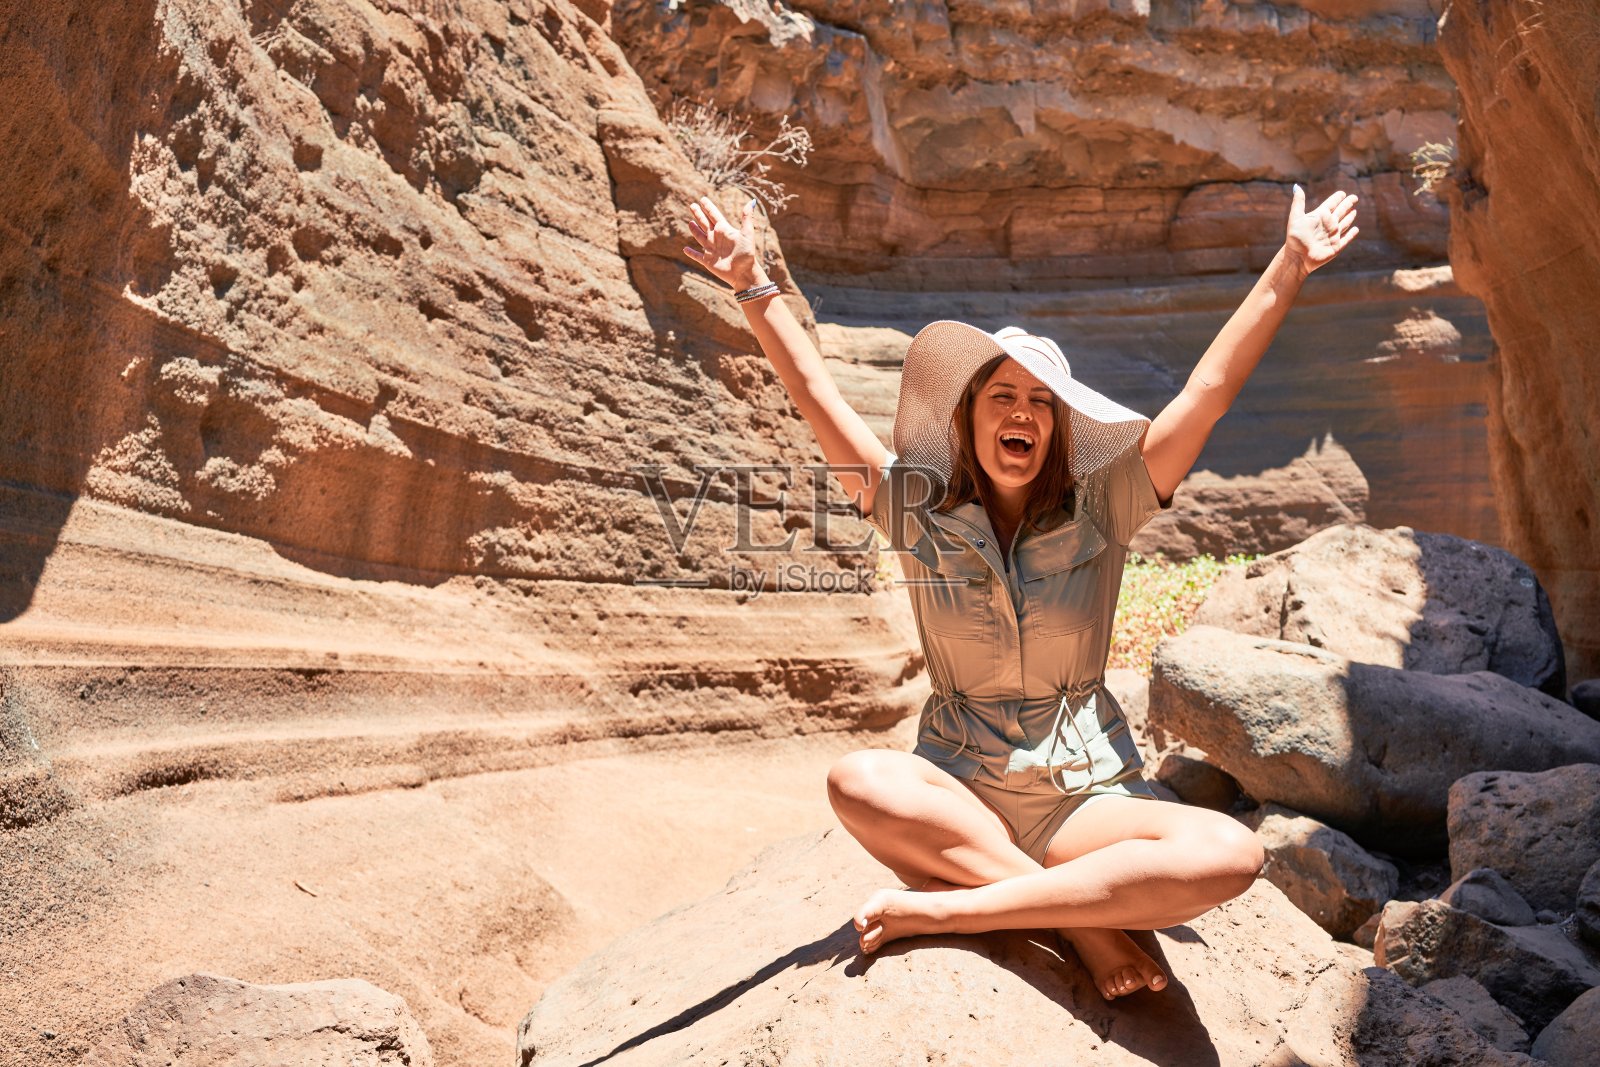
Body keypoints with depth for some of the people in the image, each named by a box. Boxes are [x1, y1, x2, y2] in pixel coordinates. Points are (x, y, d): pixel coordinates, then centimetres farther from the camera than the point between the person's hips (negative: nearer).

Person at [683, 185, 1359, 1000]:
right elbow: (817, 399, -1)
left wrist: (1288, 267, -3)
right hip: (957, 790, 0)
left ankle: (941, 908, -24)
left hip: (1086, 796, 1)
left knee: (1228, 856, -29)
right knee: (858, 784, -34)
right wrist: (752, 286, -4)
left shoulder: (1099, 511, 2)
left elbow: (1208, 392, -1)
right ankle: (1083, 916, -19)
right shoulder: (920, 513, 2)